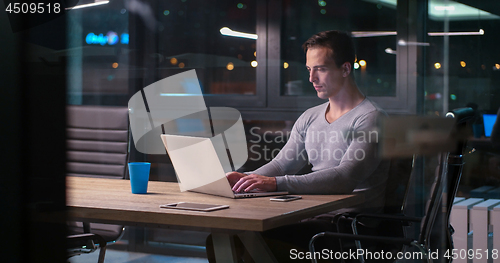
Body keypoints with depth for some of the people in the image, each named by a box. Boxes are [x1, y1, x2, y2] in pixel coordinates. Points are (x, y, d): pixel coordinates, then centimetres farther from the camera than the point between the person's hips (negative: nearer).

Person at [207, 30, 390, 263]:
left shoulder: (370, 119, -8)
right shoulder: (310, 118, 18)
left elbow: (345, 179, -22)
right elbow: (282, 164, 15)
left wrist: (276, 183, -31)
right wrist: (246, 178, -8)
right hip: (313, 216, 7)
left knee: (255, 238, -28)